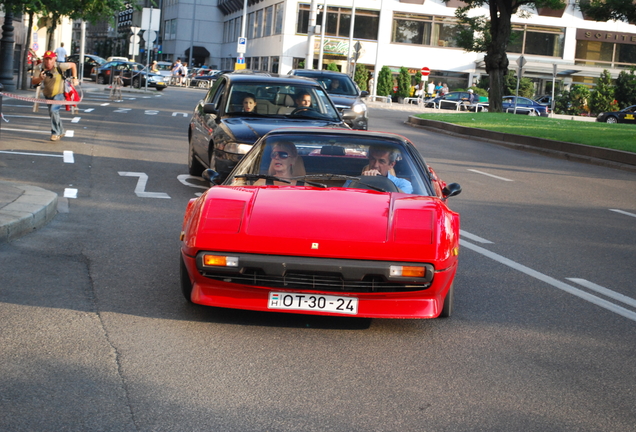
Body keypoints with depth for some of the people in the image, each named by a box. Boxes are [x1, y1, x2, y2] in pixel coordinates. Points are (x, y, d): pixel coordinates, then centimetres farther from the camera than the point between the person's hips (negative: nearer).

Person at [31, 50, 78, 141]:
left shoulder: (59, 67, -21)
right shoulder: (40, 69, -16)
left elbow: (73, 65, -4)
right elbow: (33, 82, -22)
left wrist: (74, 78, -5)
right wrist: (40, 78, -42)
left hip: (59, 94, -5)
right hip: (48, 95, 5)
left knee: (54, 110, -25)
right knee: (52, 113, 18)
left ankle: (55, 133, -15)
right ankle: (61, 131, 40)